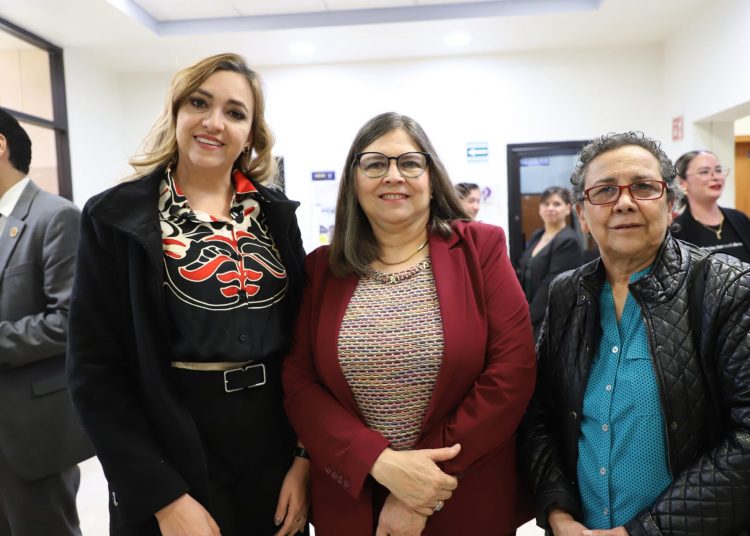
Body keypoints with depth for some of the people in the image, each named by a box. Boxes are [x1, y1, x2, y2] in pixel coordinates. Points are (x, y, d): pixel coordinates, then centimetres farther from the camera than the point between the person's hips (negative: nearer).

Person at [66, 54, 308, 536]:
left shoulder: (276, 213, 1)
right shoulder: (116, 218, -8)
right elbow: (96, 372, -9)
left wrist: (307, 455, -4)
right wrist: (164, 497, -14)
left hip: (278, 455, 3)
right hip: (171, 464, -3)